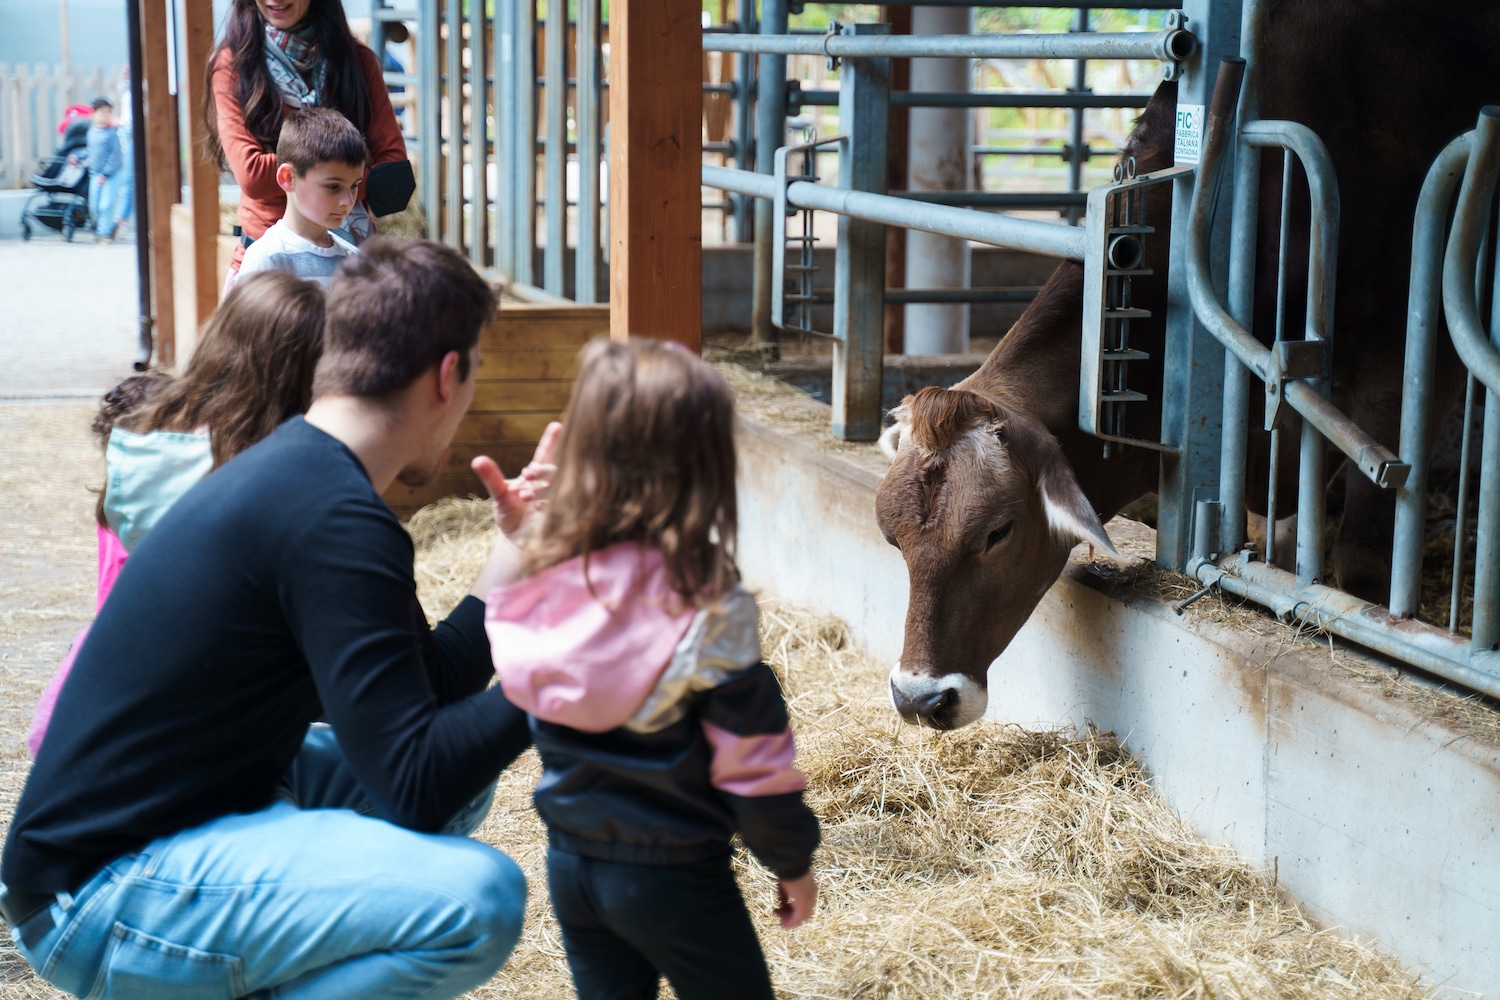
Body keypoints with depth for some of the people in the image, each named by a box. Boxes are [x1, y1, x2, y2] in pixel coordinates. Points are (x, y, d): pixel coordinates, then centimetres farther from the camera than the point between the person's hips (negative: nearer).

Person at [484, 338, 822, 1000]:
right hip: (672, 875, -5)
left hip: (569, 861, 5)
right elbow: (754, 759, -15)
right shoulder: (709, 611, -22)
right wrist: (792, 863, 1)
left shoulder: (535, 580, -8)